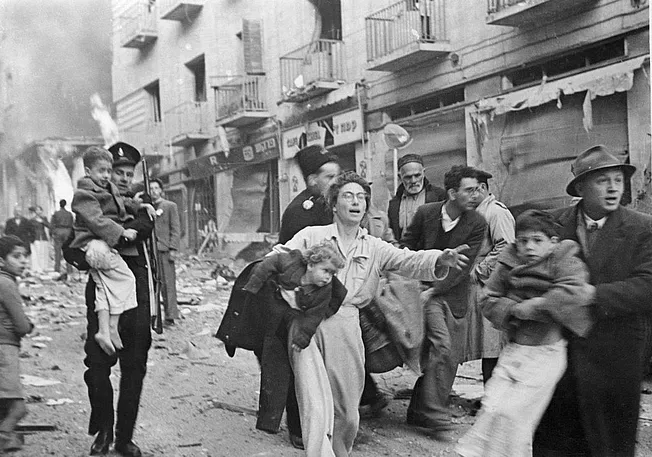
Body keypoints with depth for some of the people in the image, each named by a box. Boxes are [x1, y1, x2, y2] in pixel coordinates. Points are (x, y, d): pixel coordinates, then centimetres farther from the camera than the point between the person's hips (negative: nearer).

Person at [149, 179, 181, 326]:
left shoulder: (170, 206, 7)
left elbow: (175, 229, 2)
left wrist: (173, 249, -7)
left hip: (164, 249, -3)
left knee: (168, 283, -4)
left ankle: (170, 315, -2)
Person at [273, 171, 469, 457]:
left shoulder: (375, 248, 13)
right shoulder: (311, 236, 7)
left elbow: (411, 262, -1)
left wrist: (441, 259, -22)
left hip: (346, 328, 3)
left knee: (346, 411, 11)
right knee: (316, 408, -14)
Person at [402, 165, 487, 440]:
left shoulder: (477, 224, -7)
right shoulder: (425, 213, -6)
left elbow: (462, 265, -11)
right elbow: (407, 245, 8)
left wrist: (433, 290, -18)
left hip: (454, 294, 3)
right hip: (425, 287, -3)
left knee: (452, 356, 6)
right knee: (442, 346, -18)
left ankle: (419, 413, 24)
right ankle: (437, 418, -7)